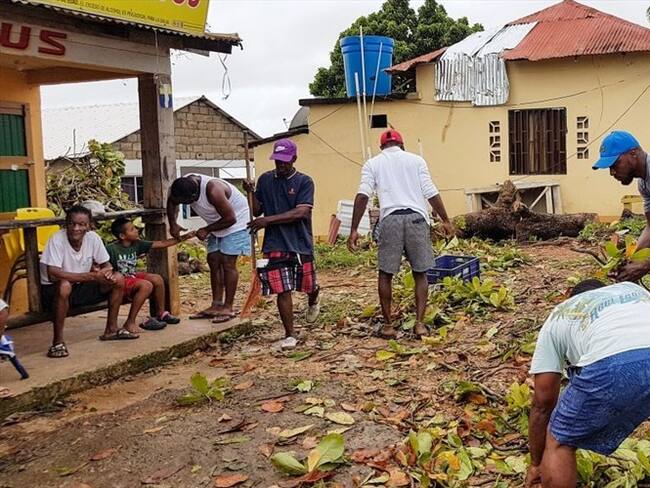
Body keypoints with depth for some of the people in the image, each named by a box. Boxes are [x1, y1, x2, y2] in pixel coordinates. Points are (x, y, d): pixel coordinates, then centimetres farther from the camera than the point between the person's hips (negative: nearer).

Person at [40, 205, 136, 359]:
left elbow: (106, 264, 3)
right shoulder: (57, 240, -24)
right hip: (54, 290, -5)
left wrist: (107, 271, -24)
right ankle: (58, 341, -23)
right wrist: (92, 276, -36)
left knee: (118, 278, -8)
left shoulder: (93, 238, -10)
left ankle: (111, 329, 6)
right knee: (64, 286, -39)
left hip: (80, 288, 6)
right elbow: (53, 274, -35)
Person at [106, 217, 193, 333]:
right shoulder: (111, 249, -18)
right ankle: (130, 322, -23)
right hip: (120, 282, -8)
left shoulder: (137, 244, 1)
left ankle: (161, 313, 11)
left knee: (157, 279, -7)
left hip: (133, 276, 8)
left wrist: (182, 238, 2)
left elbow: (160, 244, 4)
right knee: (146, 285, -28)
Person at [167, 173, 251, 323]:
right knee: (213, 261, 4)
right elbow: (171, 203, 6)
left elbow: (230, 218, -28)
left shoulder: (213, 191, -37)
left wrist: (207, 230, -21)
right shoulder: (184, 185, -16)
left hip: (236, 220, -8)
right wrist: (173, 224, -7)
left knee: (227, 262, -11)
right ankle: (216, 305, 9)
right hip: (217, 224, 8)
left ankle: (228, 307, -4)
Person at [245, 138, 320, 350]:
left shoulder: (304, 182, -4)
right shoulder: (265, 180, 6)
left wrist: (268, 220, -18)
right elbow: (257, 211, 10)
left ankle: (313, 300, 49)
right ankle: (290, 334, 10)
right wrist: (251, 193, -9)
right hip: (275, 245, 1)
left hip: (301, 244, -1)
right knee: (282, 290, -2)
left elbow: (300, 213, -15)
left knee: (308, 285, 12)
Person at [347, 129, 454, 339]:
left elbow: (362, 195, 0)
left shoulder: (372, 164, 12)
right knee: (420, 274, 11)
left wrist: (354, 230, -3)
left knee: (385, 274, 11)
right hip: (416, 217, 1)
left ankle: (388, 325, 13)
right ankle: (420, 323, 5)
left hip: (390, 219, 0)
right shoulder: (416, 160, 14)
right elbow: (431, 192, 5)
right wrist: (445, 220, 10)